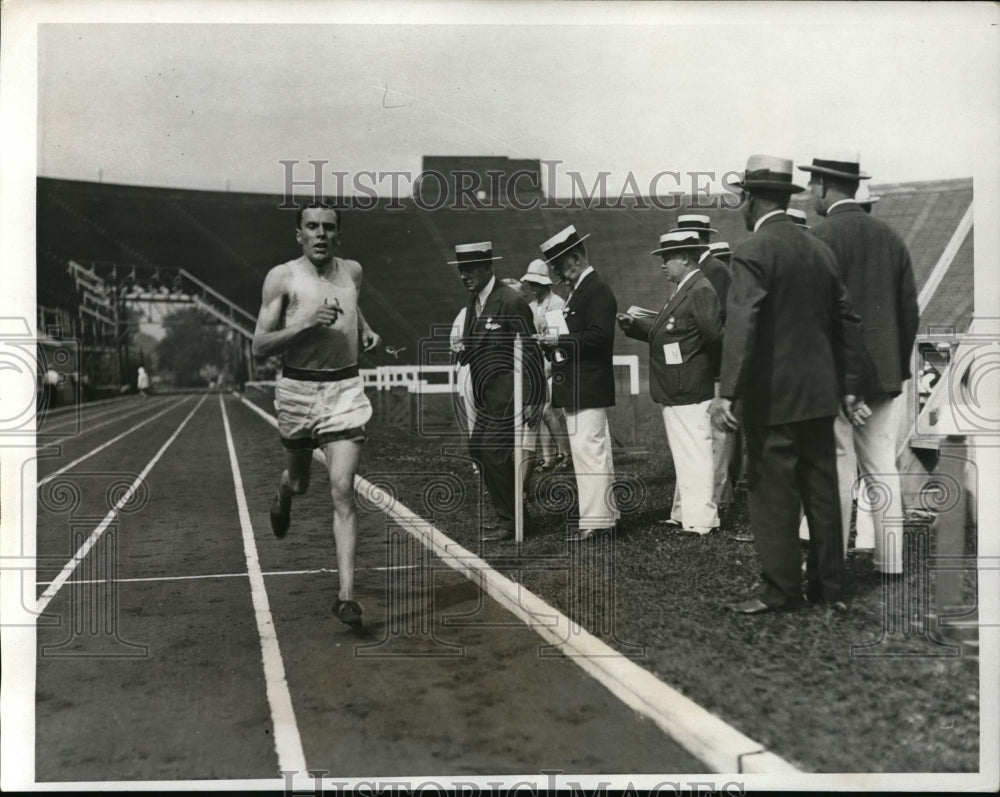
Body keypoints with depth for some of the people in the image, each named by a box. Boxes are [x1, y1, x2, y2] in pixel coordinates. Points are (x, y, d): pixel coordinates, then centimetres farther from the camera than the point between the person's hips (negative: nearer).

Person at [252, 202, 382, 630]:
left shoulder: (353, 271, 7)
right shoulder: (282, 277, -4)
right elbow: (259, 345, -7)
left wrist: (365, 329, 12)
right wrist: (305, 324, -21)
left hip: (345, 390, 1)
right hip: (297, 389, -1)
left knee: (342, 490, -9)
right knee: (299, 481, 18)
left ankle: (346, 594, -8)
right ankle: (282, 496, 58)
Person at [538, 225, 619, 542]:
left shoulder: (597, 291, -13)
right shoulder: (578, 291, 19)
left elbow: (599, 337, -23)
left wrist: (561, 340, -20)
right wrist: (554, 342, 5)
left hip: (588, 390, -11)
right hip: (575, 389, 11)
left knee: (589, 450, -9)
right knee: (592, 452, 14)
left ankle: (595, 520, -4)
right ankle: (603, 515, 23)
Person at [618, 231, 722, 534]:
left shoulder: (700, 290, -16)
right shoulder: (685, 290, 16)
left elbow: (715, 334, -24)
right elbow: (663, 331, 16)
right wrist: (633, 324, 5)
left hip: (688, 393, -11)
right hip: (679, 392, 11)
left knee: (694, 454, -4)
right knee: (686, 455, 18)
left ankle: (699, 521, 3)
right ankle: (686, 513, 29)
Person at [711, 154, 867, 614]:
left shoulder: (753, 252, -11)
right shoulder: (819, 250, 11)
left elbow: (741, 323, -23)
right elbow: (847, 320, 14)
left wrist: (727, 393, -26)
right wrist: (848, 387, 20)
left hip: (773, 396, -7)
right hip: (819, 393, 7)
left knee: (773, 494, 1)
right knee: (821, 490, 13)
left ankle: (780, 589, 9)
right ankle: (828, 586, 22)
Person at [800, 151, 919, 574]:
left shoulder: (821, 237, -10)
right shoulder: (890, 236, 11)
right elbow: (910, 312, 13)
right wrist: (899, 366, 21)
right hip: (884, 373, 6)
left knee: (837, 470, -2)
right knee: (883, 469, 10)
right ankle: (890, 560, 17)